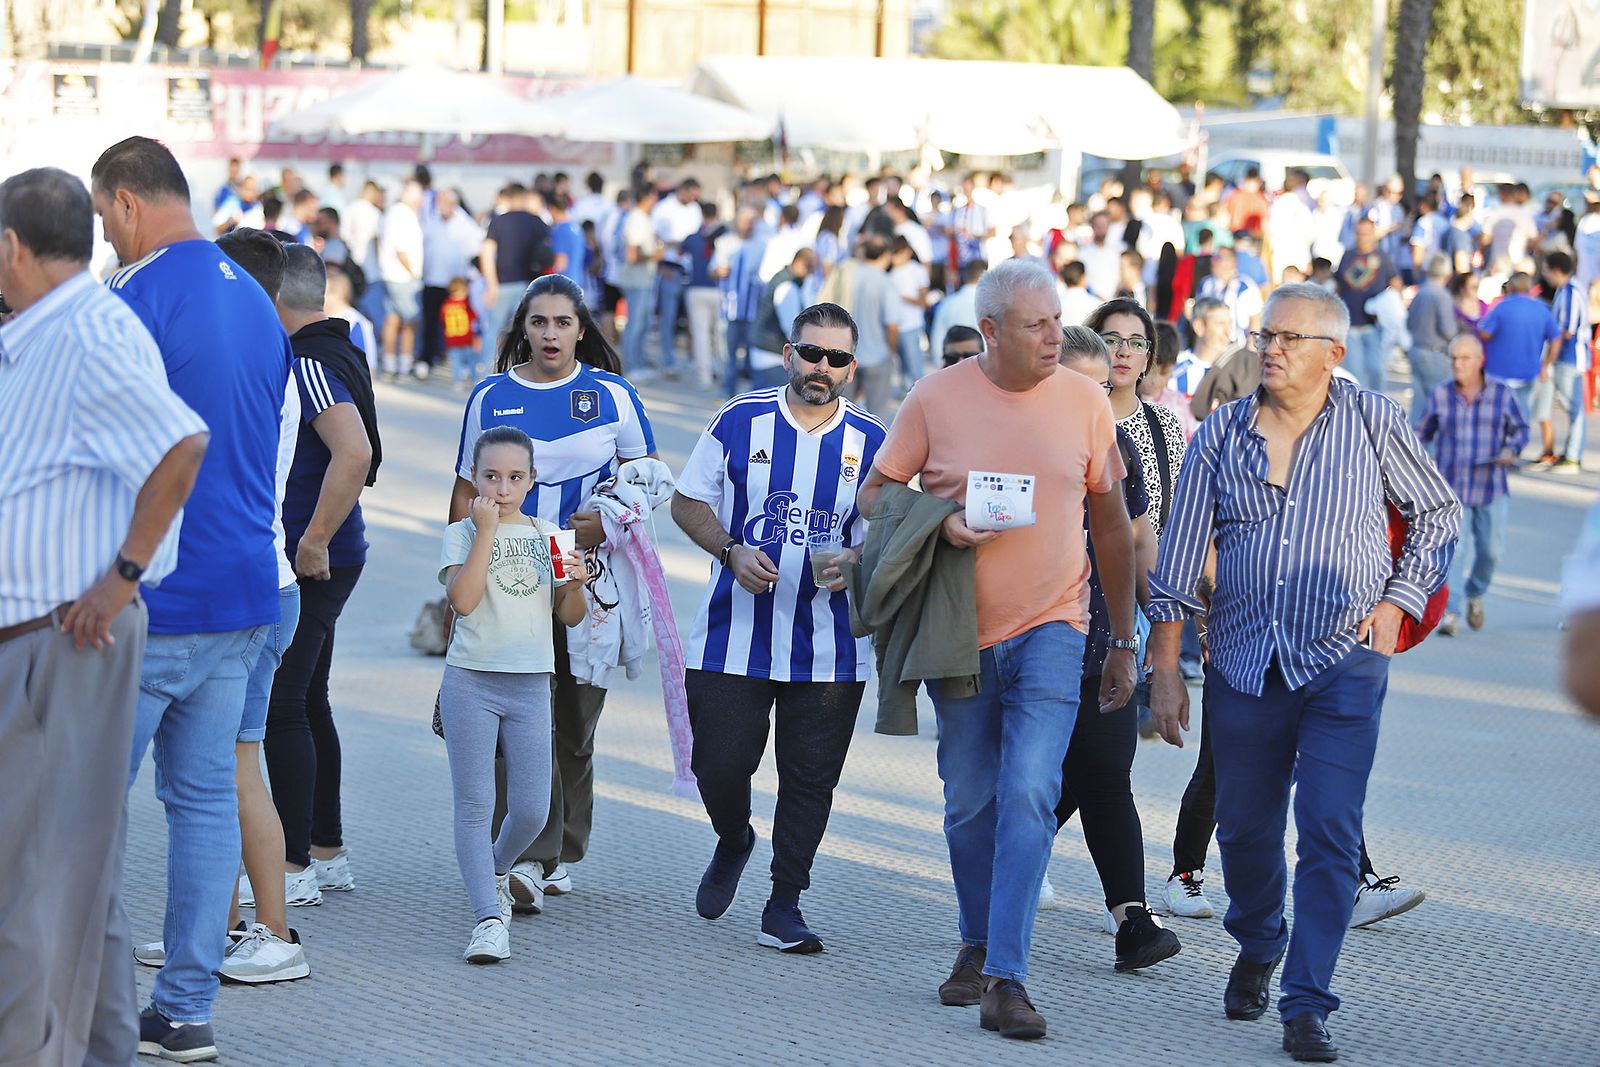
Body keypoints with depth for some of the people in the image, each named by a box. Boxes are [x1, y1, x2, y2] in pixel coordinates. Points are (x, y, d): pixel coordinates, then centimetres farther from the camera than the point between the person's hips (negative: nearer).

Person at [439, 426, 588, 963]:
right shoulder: (462, 533, 0)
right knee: (475, 804, -7)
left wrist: (575, 585, -10)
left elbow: (570, 617, 11)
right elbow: (462, 600, -17)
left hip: (531, 687, 3)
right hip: (472, 682, -3)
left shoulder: (547, 535, 10)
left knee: (531, 811, 2)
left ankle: (496, 871, 33)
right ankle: (488, 919, -7)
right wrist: (486, 530, -14)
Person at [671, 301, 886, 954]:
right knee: (720, 763, -1)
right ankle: (732, 844, 32)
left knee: (810, 778, 1)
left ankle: (784, 907, 13)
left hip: (830, 647, 1)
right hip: (735, 635, 0)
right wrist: (731, 551, -11)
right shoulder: (740, 421, 1)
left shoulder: (870, 441, 3)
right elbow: (688, 503, 6)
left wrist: (852, 563, -15)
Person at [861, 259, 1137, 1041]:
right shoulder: (936, 399, -4)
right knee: (969, 801, 10)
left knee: (1028, 794, -14)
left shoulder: (1084, 401, -1)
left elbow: (1111, 525, 8)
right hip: (960, 632, 1)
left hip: (1050, 630, -1)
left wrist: (1122, 639, 10)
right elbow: (875, 495, 3)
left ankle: (1006, 979, -15)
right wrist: (938, 523, -18)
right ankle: (977, 946, 31)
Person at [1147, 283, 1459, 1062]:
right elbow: (1178, 561, 5)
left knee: (1330, 836, -10)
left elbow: (1438, 511, 12)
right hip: (1245, 667, 2)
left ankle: (1306, 1005, -5)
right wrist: (1164, 669, 2)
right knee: (1244, 829, 11)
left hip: (1344, 661, -2)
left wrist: (1399, 600, 0)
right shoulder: (1220, 437, 3)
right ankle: (1258, 947, 40)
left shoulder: (1372, 422, -1)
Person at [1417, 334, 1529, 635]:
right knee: (1453, 548, -12)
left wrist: (1511, 449, -10)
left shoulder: (1502, 393, 0)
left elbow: (1520, 427, 8)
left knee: (1490, 550, 5)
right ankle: (1450, 613, -12)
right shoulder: (1440, 396, 1)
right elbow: (1423, 432, 11)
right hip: (1451, 488, -1)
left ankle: (1475, 594, 33)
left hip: (1490, 488, 1)